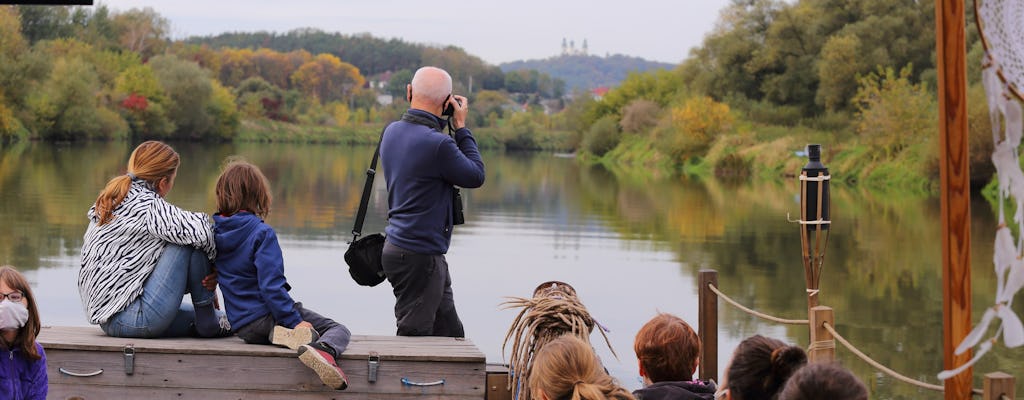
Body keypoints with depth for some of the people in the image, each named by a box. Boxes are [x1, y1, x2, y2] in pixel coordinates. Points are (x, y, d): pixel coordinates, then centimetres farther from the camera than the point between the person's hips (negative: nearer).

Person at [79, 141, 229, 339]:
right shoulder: (147, 206, -14)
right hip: (138, 319, -11)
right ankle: (206, 320, 0)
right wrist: (214, 268, -4)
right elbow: (199, 230, -26)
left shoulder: (109, 203, 15)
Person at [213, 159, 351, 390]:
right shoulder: (261, 233, -14)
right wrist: (295, 321, -17)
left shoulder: (213, 231, 6)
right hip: (267, 316, -6)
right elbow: (270, 285, -20)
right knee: (339, 331, 0)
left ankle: (282, 335, -4)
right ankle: (323, 351, -34)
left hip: (243, 327, 6)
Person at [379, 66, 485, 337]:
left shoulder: (392, 131, 5)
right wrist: (461, 128, -1)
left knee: (450, 334, 15)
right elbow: (475, 177, -8)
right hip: (419, 256, -9)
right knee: (414, 336, -1)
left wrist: (448, 127, 9)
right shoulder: (437, 144, -21)